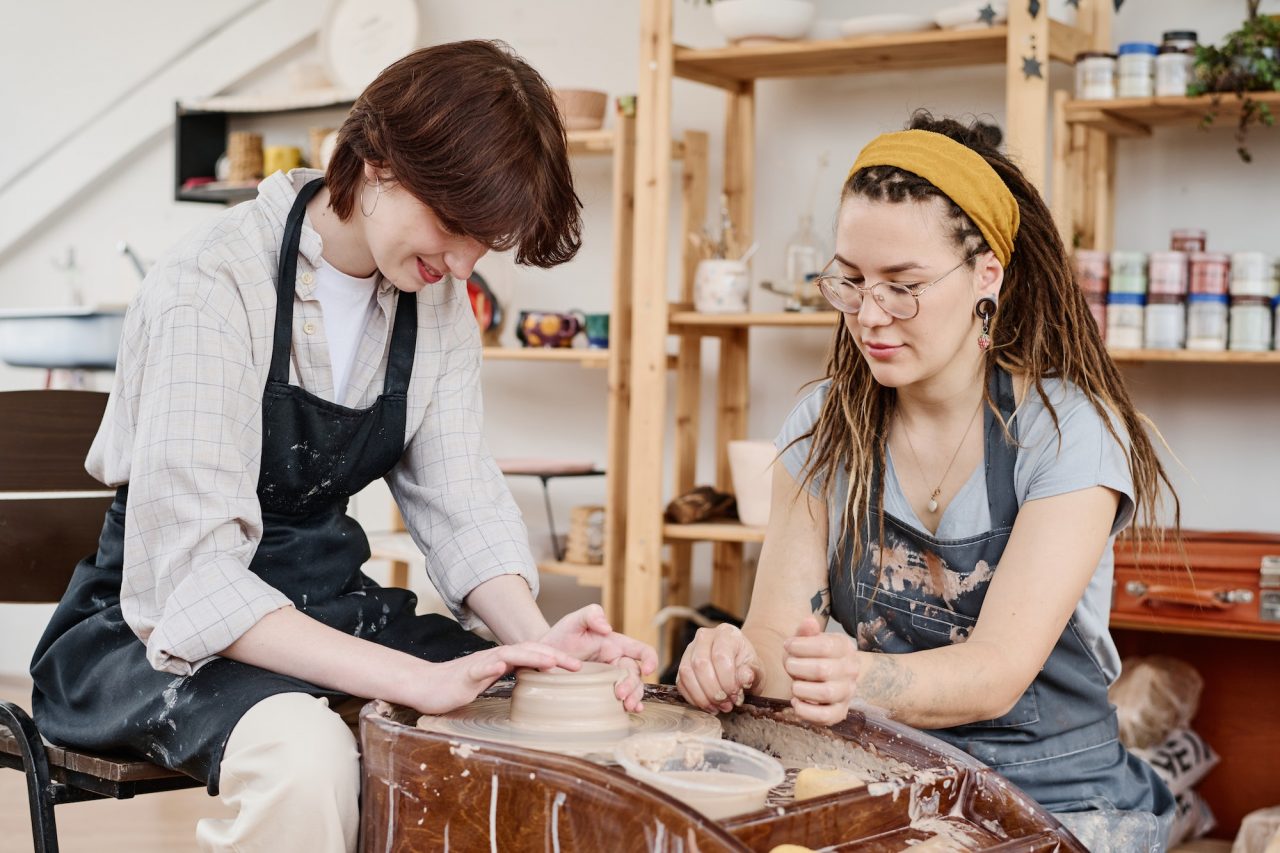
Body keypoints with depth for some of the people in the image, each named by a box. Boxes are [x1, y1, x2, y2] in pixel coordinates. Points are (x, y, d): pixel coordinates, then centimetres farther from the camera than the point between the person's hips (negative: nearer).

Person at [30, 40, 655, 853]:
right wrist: (417, 679, -37)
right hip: (157, 626, -6)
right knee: (303, 752, -38)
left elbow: (459, 499, -2)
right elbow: (190, 574, -28)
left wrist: (536, 637, -23)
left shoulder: (438, 298, 1)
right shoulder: (214, 287, -21)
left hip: (329, 608, 6)